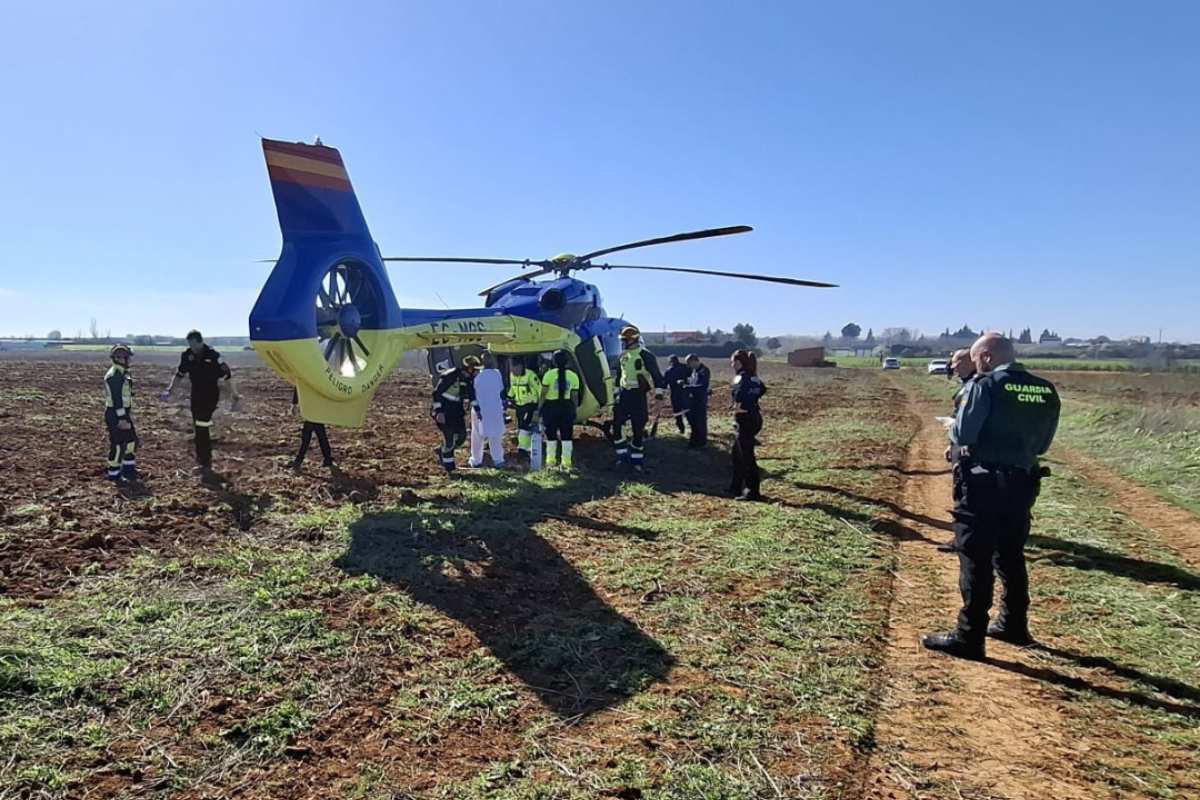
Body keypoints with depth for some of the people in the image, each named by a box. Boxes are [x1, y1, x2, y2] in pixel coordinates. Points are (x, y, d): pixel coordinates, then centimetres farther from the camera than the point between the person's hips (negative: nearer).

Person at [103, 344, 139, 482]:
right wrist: (121, 419, -24)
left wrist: (127, 415, 22)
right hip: (115, 415, -10)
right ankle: (114, 474, 8)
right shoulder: (114, 375, -20)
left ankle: (128, 468, 27)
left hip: (123, 413, 10)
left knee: (132, 440, 16)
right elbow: (116, 399, -23)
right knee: (118, 444, -2)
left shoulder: (123, 373, 12)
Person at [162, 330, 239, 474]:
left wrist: (234, 396, -21)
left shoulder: (213, 355, -17)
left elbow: (227, 376, -16)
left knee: (202, 426, -12)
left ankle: (205, 461, -4)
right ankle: (202, 456, 26)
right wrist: (169, 390, 6)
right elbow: (179, 374, 15)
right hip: (196, 394, 6)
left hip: (210, 394, -6)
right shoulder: (187, 355, 0)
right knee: (198, 427, 11)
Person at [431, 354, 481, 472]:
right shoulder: (449, 375, -21)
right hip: (444, 410, -8)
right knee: (449, 436, -8)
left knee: (462, 436, 6)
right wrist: (438, 411, -24)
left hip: (456, 410, 8)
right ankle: (448, 466, 8)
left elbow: (472, 394, 15)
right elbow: (437, 393, -20)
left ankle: (442, 451, 28)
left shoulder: (469, 378, 2)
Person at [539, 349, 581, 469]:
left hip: (551, 406, -2)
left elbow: (543, 394, -7)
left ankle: (550, 460, 17)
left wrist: (539, 408, 1)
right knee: (567, 436, 8)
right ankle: (566, 461, 7)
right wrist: (574, 409, 13)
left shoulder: (549, 374, -7)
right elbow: (575, 396, 3)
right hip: (567, 407, 2)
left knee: (551, 435, 10)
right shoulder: (573, 376, 1)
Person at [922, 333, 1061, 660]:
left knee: (976, 560, -1)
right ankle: (1014, 625, 33)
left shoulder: (986, 385, -14)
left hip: (984, 484, -7)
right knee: (1011, 556, 21)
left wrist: (979, 442, 8)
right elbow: (1043, 442, 12)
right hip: (1022, 483, 7)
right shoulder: (1047, 390, 6)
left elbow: (961, 435, -13)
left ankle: (969, 638, 4)